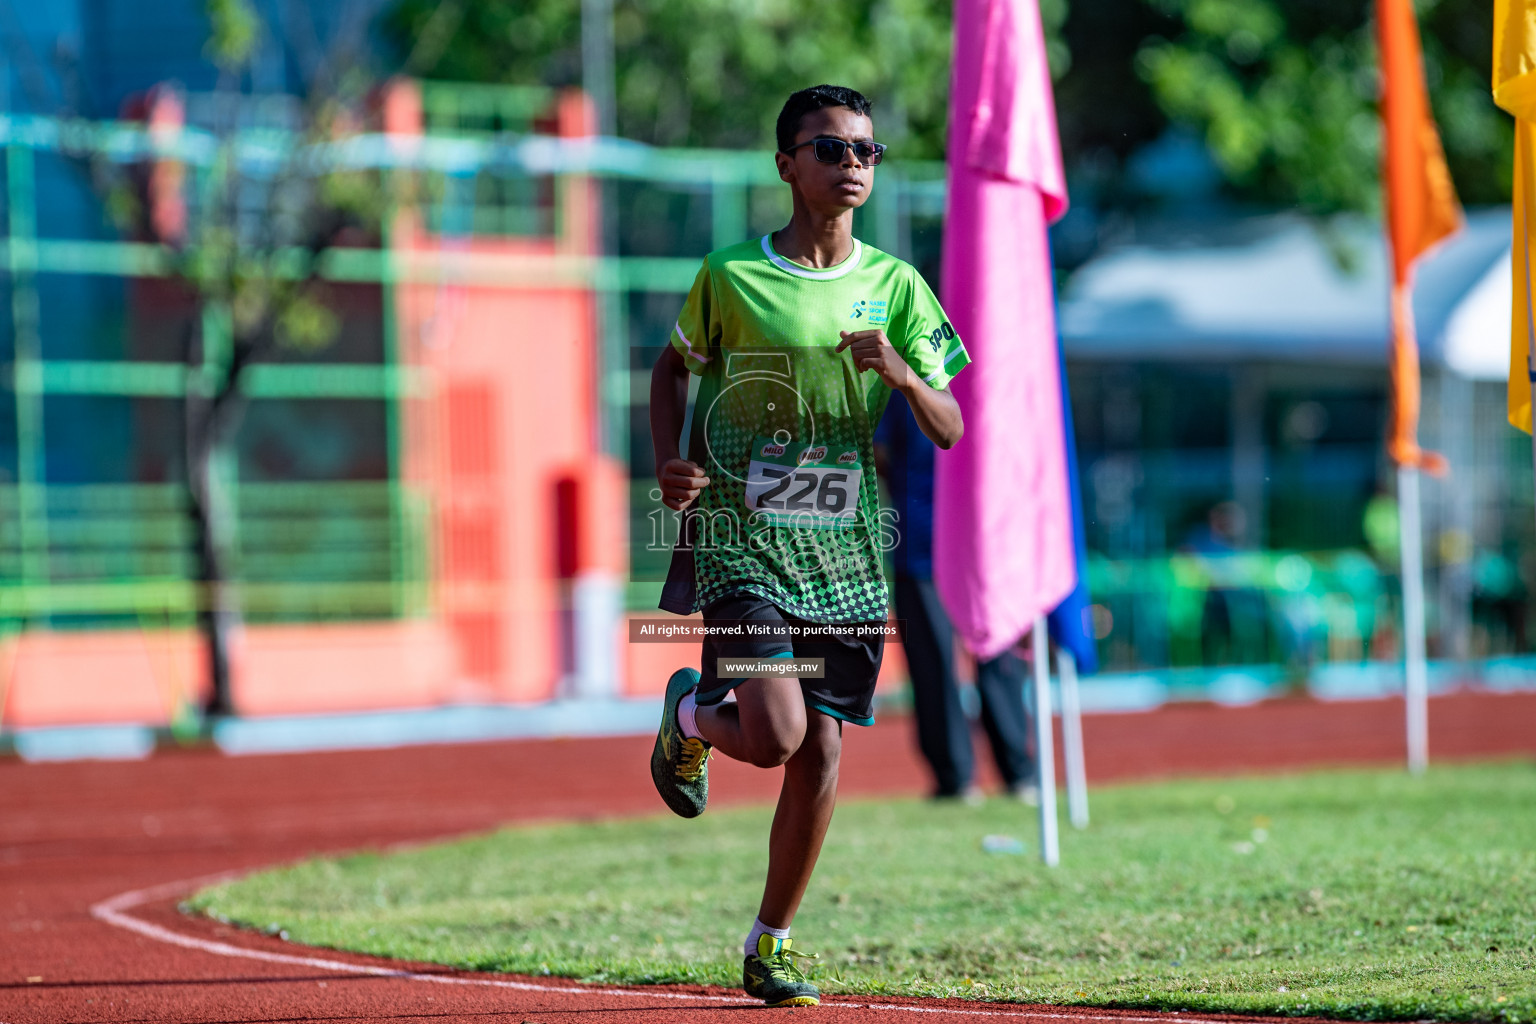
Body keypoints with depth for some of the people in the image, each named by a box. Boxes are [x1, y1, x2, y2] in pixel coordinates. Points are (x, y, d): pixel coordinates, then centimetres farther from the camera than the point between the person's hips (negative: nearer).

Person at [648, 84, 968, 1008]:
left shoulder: (896, 286, 4)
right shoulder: (733, 275, -3)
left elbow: (951, 431, 3)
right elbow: (676, 366, 14)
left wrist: (902, 377, -18)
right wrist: (670, 463, -2)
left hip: (846, 550, 3)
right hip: (743, 541, -3)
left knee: (821, 752, 3)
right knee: (774, 736, -18)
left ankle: (770, 946, 18)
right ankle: (690, 716, 19)